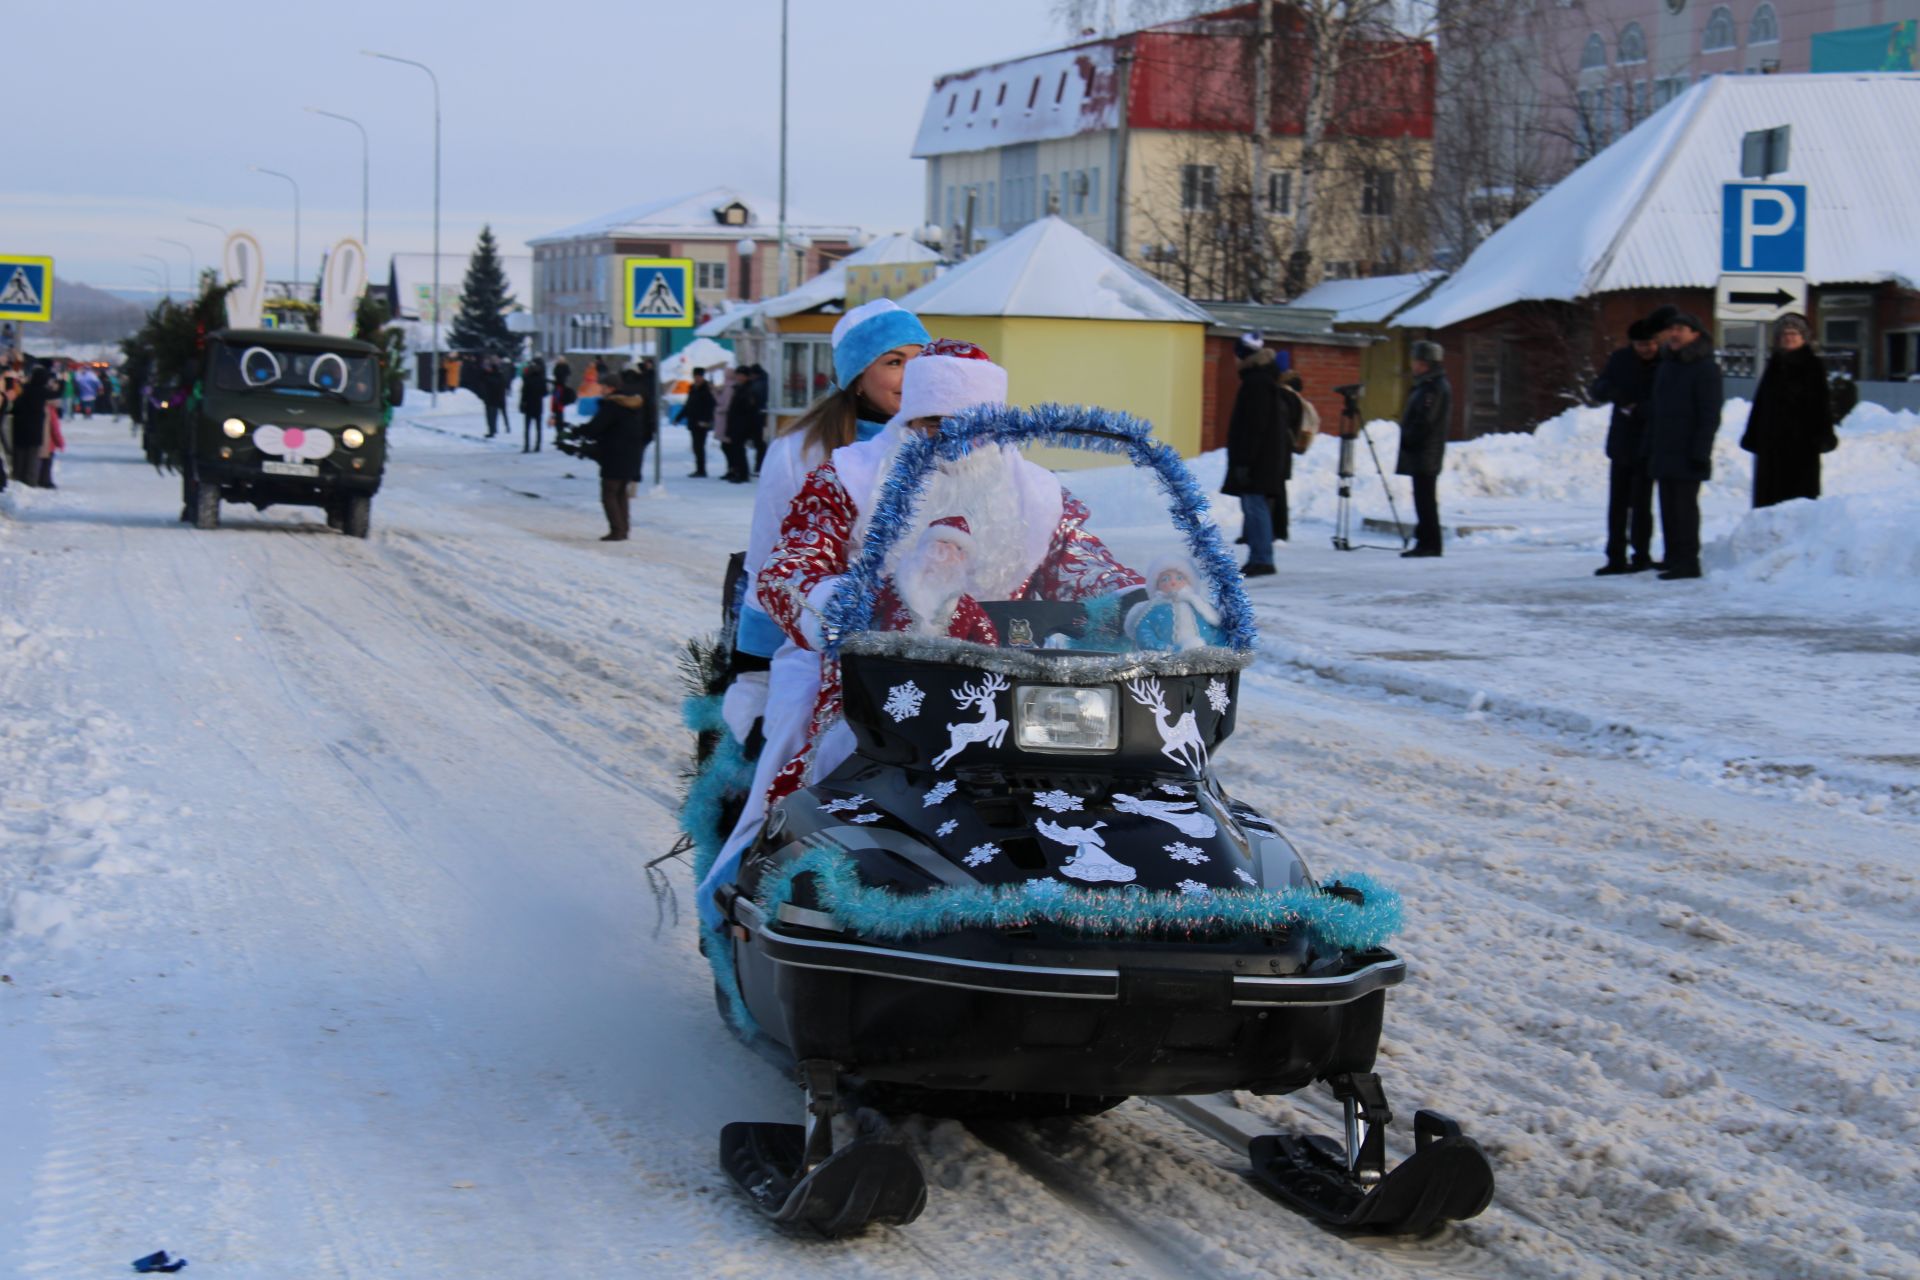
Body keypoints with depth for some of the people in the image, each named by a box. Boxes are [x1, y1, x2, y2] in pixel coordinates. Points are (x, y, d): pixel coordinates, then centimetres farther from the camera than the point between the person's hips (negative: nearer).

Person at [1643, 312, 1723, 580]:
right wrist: (1648, 449, 16)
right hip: (1664, 454, 8)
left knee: (1684, 506, -7)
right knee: (1668, 508, 8)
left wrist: (1700, 452, -17)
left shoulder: (1705, 368, -7)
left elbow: (1710, 415, -11)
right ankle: (1674, 560, 14)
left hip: (1687, 455, -8)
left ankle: (1687, 562, -4)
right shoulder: (1665, 367, 17)